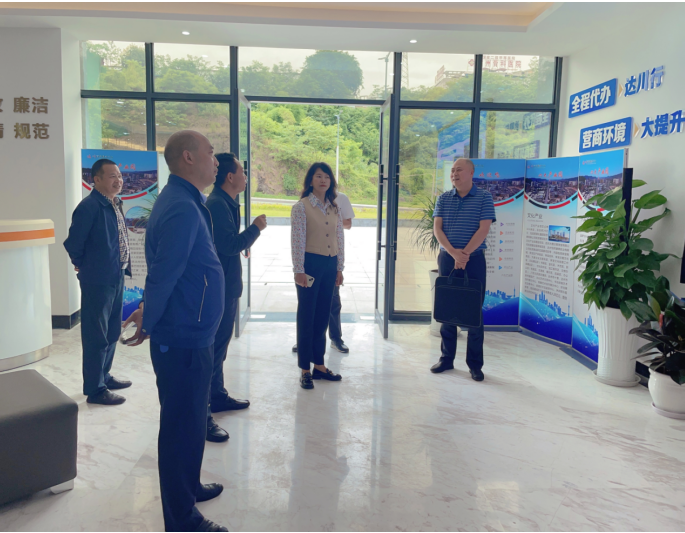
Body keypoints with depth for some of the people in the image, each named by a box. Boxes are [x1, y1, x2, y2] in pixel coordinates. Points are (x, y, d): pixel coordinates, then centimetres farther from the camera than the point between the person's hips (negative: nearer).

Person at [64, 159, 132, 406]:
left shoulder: (115, 204, 9)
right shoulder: (89, 206, -18)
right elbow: (73, 243, -16)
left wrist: (123, 266, 12)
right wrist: (84, 266, -2)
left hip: (116, 277, 9)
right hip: (98, 281, -9)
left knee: (112, 332, 19)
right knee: (96, 336, 1)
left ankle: (104, 376, 34)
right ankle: (95, 389, 12)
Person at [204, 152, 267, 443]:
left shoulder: (226, 203, 13)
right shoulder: (217, 204, -18)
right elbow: (230, 245, -24)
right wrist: (256, 227, -14)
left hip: (226, 285, 11)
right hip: (219, 287, -11)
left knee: (219, 344, 19)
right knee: (213, 348, -7)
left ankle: (218, 397, 34)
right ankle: (201, 415, 0)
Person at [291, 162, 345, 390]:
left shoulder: (335, 209, 10)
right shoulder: (301, 207, -6)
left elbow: (340, 239, 12)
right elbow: (297, 241, -11)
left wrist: (339, 268, 10)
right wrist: (299, 270, -15)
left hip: (330, 265, 5)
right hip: (310, 263, -5)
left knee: (322, 316, 11)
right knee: (306, 316, 2)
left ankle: (319, 365, 21)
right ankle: (305, 370, 10)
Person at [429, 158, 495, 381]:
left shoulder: (484, 197, -1)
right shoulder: (443, 199, 7)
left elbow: (483, 229, -10)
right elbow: (437, 228, -2)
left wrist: (464, 254, -18)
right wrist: (453, 252, -17)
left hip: (474, 260, -3)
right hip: (447, 258, 3)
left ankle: (475, 364, 11)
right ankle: (446, 358, 20)